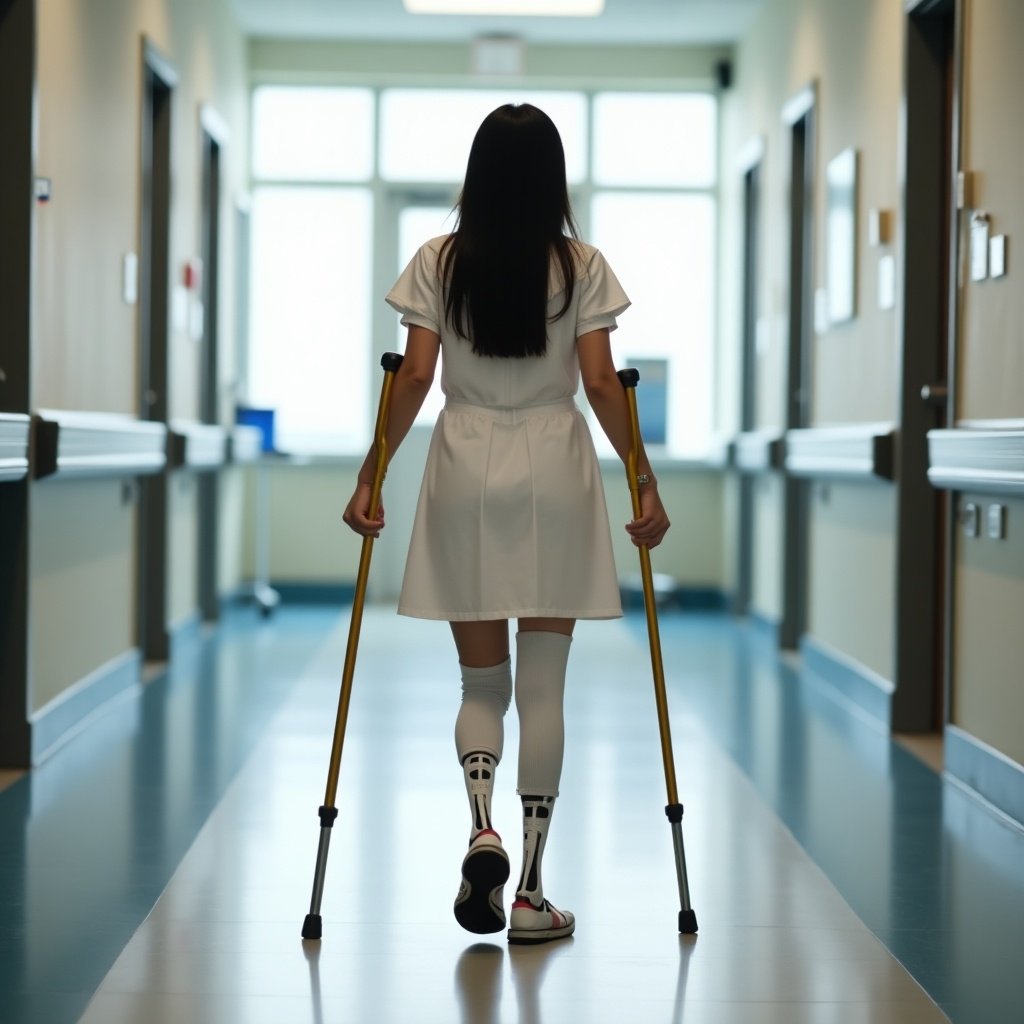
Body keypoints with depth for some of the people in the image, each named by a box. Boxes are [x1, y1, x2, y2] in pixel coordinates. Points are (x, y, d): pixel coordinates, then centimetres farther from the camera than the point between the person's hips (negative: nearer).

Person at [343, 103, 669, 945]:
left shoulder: (437, 261, 1)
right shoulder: (581, 265, 0)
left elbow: (416, 376, -3)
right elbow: (601, 382, -5)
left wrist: (370, 475, 2)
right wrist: (645, 481, 1)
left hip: (465, 473, 1)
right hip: (555, 474, -1)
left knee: (481, 680, 13)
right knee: (543, 687, 3)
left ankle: (482, 828, -13)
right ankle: (531, 894, 4)